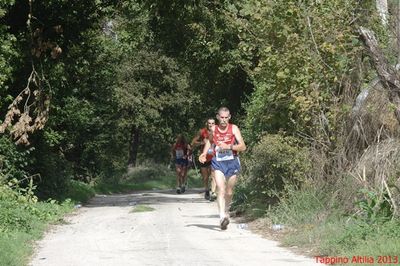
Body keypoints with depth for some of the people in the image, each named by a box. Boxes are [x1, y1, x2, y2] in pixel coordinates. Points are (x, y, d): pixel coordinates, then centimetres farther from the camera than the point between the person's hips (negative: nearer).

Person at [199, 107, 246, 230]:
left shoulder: (234, 128, -2)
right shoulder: (213, 130, 3)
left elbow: (243, 146, -8)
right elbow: (208, 143, 16)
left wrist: (229, 147, -21)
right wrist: (203, 155, -4)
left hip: (232, 162, 0)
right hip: (218, 163, 0)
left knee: (229, 192, 11)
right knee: (221, 189, -18)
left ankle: (226, 212, 37)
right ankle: (222, 217, -29)